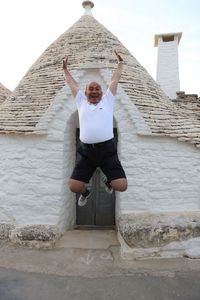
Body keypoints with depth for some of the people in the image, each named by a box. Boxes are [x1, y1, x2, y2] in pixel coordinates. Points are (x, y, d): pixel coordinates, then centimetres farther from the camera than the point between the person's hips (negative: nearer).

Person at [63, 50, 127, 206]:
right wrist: (65, 69, 38)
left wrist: (120, 63, 30)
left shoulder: (107, 100, 13)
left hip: (107, 149, -1)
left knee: (122, 186, -6)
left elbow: (115, 80, 21)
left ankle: (107, 180, 32)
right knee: (74, 187, -3)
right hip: (86, 150, 2)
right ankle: (85, 191, 36)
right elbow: (72, 84, 28)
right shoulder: (81, 102, 17)